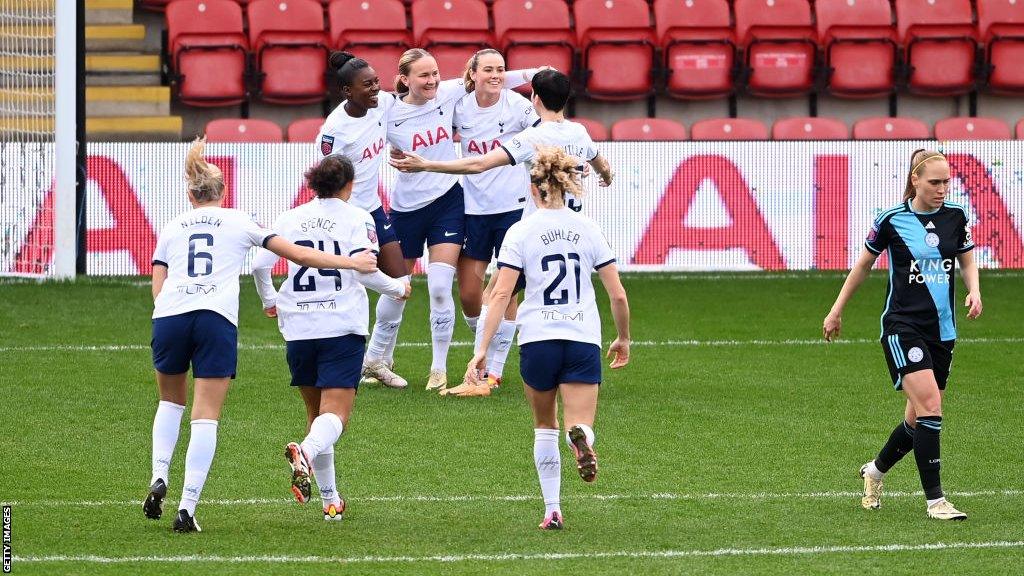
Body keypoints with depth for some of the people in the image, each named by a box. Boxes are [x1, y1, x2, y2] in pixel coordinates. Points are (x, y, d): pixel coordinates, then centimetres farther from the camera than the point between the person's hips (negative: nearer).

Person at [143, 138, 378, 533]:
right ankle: (187, 508, -11)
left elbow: (157, 289, 12)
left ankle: (159, 477, 6)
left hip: (169, 316, 2)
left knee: (171, 401, 25)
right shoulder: (240, 222, 16)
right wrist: (350, 263, 22)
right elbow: (297, 254, 15)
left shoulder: (172, 228, 21)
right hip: (217, 319, -2)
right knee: (206, 417, -2)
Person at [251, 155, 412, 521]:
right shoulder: (357, 219, -1)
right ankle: (306, 453, -43)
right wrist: (398, 288, 8)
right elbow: (365, 270, -11)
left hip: (298, 327, 4)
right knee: (335, 414, -10)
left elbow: (259, 265, 4)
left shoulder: (290, 219, 8)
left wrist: (269, 300, 23)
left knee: (316, 413, 17)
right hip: (342, 326, -4)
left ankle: (330, 500, 18)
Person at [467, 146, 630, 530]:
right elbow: (618, 295, 5)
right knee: (579, 427, -2)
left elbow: (501, 295, -8)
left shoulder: (521, 232, -1)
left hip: (538, 340, 0)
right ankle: (580, 438, -39)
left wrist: (482, 350, -8)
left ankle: (552, 510, 16)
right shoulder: (588, 229, 5)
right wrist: (623, 339, 21)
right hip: (583, 340, 0)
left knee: (545, 428, 19)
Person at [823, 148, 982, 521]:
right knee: (929, 403, -20)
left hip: (942, 331, 5)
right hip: (902, 326, -5)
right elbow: (864, 264, 7)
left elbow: (967, 262, 17)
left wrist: (974, 291, -4)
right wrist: (836, 311, 13)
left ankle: (875, 471, 38)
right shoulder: (891, 220, -7)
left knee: (918, 420, 10)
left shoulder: (956, 217, 3)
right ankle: (935, 500, -17)